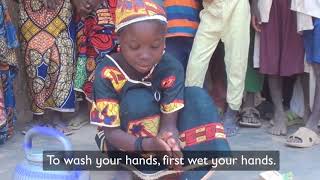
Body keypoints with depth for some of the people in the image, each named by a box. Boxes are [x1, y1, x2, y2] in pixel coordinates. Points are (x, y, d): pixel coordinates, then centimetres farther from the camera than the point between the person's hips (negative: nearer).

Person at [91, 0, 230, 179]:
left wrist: (168, 136, -49)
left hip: (159, 137, 3)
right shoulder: (107, 73, -25)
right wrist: (147, 145, -46)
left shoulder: (171, 68, -19)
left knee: (196, 96, -20)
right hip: (123, 143, -3)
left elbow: (169, 121, -22)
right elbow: (112, 132, -25)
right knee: (137, 100, -32)